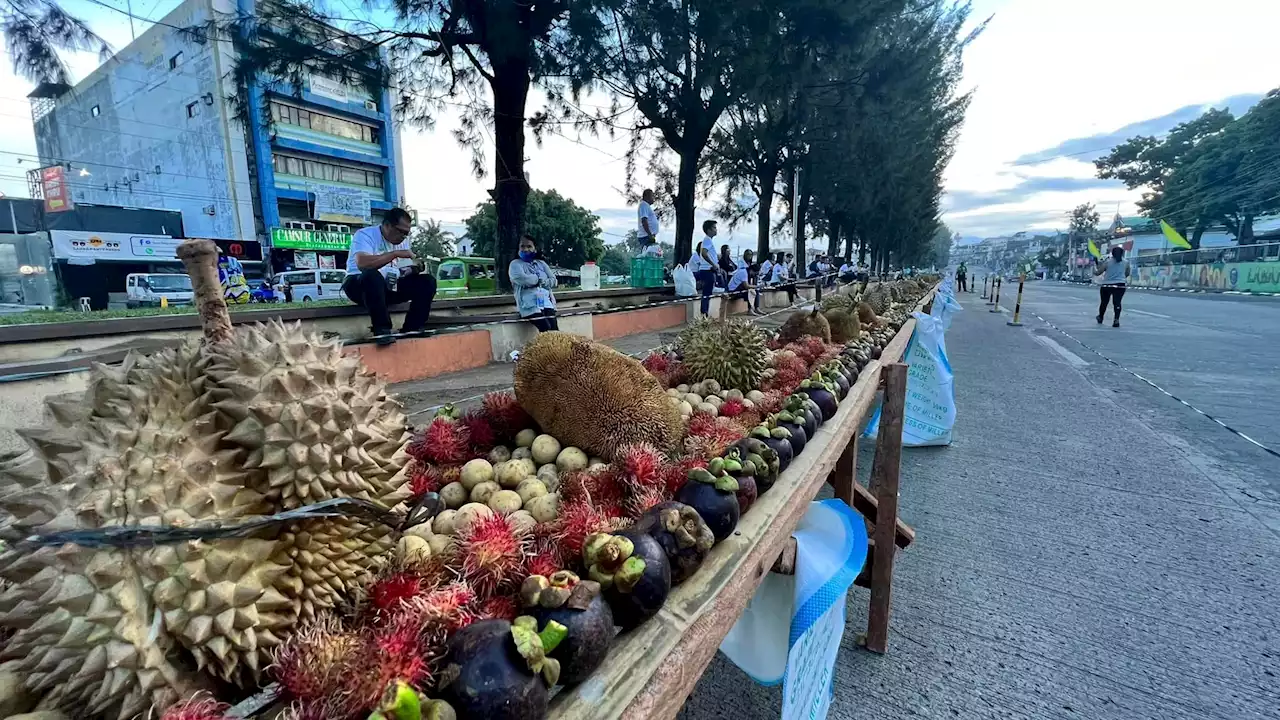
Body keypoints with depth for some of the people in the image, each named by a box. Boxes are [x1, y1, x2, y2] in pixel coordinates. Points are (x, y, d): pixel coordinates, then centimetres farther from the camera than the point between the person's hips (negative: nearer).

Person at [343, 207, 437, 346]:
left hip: (390, 287, 7)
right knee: (373, 276, -40)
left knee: (427, 281, -9)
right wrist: (396, 253, -29)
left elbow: (404, 271, 9)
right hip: (360, 286, -6)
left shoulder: (403, 241, 10)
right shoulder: (365, 235, -13)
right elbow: (362, 264, -32)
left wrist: (415, 269, -16)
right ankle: (382, 330, -33)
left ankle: (412, 329, -12)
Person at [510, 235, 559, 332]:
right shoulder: (515, 264, 9)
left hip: (545, 300, 4)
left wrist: (539, 281, -3)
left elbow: (553, 280, 14)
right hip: (529, 303, -4)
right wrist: (541, 278, 4)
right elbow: (522, 279, -11)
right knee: (546, 329, -26)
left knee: (555, 329, -19)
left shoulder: (541, 263, 24)